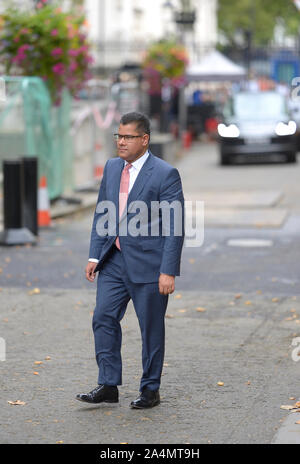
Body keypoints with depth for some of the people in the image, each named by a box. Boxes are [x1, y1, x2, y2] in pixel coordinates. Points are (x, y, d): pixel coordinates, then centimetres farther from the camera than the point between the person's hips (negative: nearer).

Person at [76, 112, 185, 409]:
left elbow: (175, 227, -13)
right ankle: (108, 386, 8)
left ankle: (150, 390, 17)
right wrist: (95, 255, 6)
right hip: (114, 261, 6)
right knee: (104, 318, 0)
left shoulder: (165, 174, -11)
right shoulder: (111, 168, 8)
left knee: (151, 328, 5)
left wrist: (168, 271, -17)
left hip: (148, 263, -6)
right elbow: (101, 214, 14)